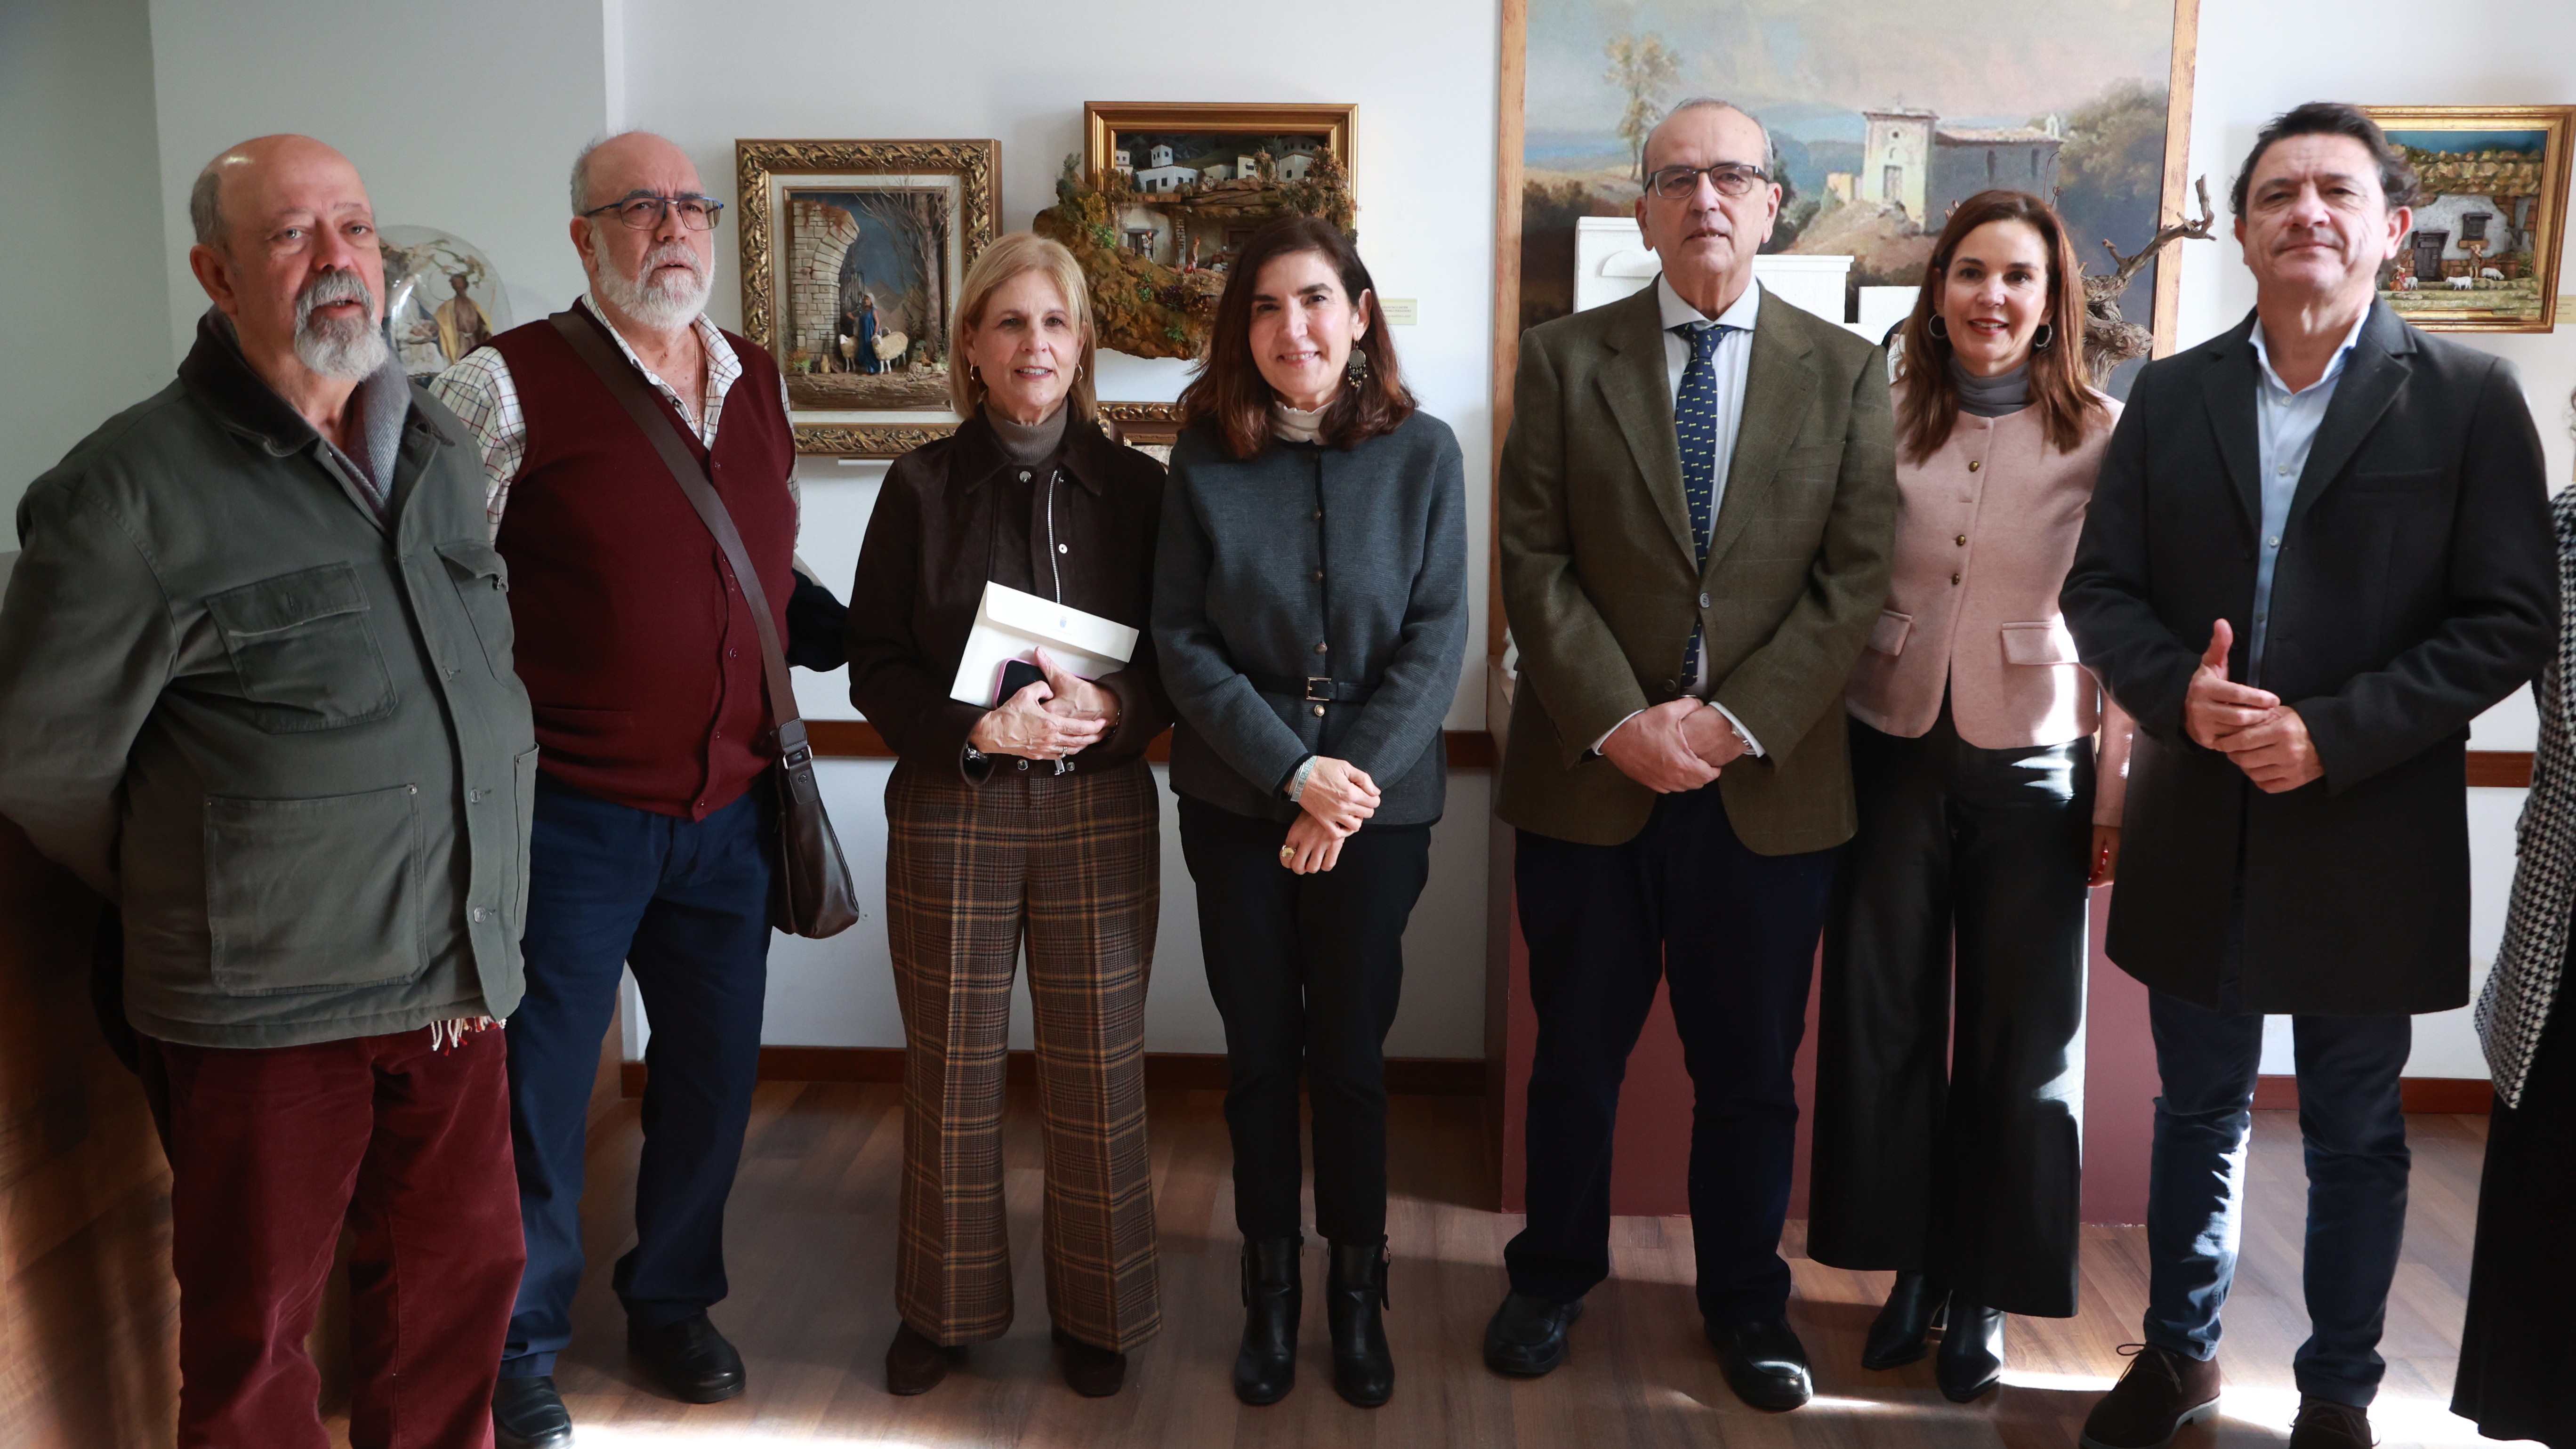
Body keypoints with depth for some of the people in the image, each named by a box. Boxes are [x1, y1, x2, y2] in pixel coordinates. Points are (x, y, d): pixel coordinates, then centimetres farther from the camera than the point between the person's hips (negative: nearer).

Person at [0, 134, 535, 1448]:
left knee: (466, 1271, 18)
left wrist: (473, 912, 11)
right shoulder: (133, 491, -12)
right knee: (254, 1336, 11)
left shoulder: (437, 449, 8)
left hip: (456, 979, 6)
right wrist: (197, 904, 5)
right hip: (262, 1006, -5)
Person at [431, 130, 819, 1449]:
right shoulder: (510, 386, -9)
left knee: (713, 1072, 15)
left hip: (729, 808, 6)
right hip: (573, 810, -5)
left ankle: (672, 1302, 36)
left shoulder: (757, 382, 9)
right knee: (539, 1083, 6)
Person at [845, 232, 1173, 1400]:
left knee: (1096, 1076, 6)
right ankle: (945, 1306, 28)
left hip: (1101, 811, 0)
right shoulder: (921, 485, 2)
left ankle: (1097, 1310, 25)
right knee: (951, 1074, 9)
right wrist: (982, 729, -16)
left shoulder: (1133, 486, 4)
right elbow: (874, 666, 0)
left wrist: (1112, 710, -15)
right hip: (951, 811, 0)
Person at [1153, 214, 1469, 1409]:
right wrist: (1295, 770, -15)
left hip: (1380, 803, -1)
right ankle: (1270, 1291, 27)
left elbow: (1436, 634, -5)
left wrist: (1354, 781, -14)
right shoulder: (1204, 460, -2)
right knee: (1259, 1054, 10)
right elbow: (1182, 638, -5)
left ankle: (1357, 1295, 26)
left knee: (1350, 1056, 7)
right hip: (1237, 802, 1)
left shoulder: (1421, 452, -3)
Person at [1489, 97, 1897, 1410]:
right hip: (1590, 769, 0)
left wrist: (1738, 723, -13)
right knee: (1576, 1055, 13)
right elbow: (1535, 562, -3)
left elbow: (1855, 576, -2)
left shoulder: (1847, 372, 4)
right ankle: (1553, 1277, 33)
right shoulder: (1565, 359, 3)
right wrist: (1620, 721, -14)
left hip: (1768, 781, 1)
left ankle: (1746, 1300, 32)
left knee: (1750, 1068, 12)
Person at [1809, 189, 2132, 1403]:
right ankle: (1913, 1266, 27)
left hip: (2032, 766, -2)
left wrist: (2117, 795, -6)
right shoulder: (1885, 422, 1)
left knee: (2021, 1039, 7)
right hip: (1892, 754, 2)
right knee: (1883, 1020, 9)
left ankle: (1986, 1292, 25)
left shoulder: (2101, 435, -4)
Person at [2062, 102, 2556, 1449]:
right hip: (2196, 833, 2)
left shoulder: (2469, 398, -3)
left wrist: (2333, 733, -18)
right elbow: (2099, 588, 2)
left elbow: (2509, 620, -8)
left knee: (2355, 1134, 12)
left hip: (2368, 841, -2)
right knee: (2198, 1109, 17)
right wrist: (2178, 692, -17)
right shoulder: (2169, 395, 4)